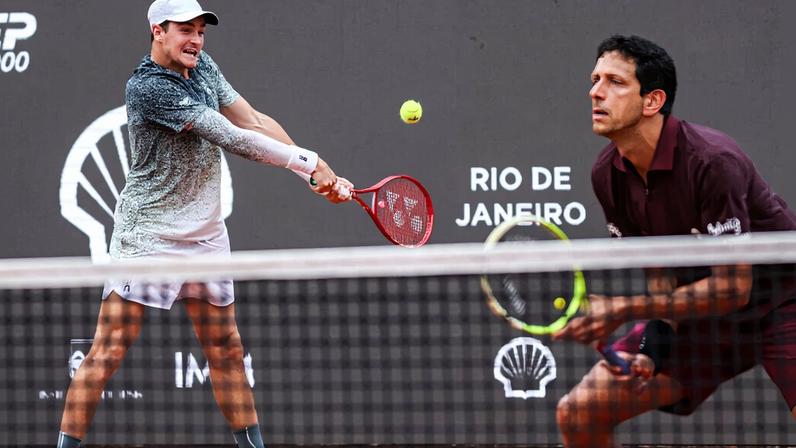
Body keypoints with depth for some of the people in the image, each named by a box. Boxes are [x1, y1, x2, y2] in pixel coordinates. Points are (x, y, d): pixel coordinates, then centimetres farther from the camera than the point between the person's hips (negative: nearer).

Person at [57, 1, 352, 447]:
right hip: (147, 236, -8)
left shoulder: (203, 67, 6)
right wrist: (309, 161, -18)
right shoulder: (148, 87, -20)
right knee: (110, 350, -9)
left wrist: (318, 174, -2)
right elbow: (233, 138, -22)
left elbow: (254, 121, 8)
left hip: (207, 234, 8)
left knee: (226, 349, 13)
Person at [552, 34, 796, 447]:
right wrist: (656, 334, -15)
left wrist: (624, 309, -28)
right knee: (576, 414, 0)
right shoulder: (607, 173, -6)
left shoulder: (711, 161, -28)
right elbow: (660, 267, 5)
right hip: (700, 311, 7)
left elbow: (733, 287, -26)